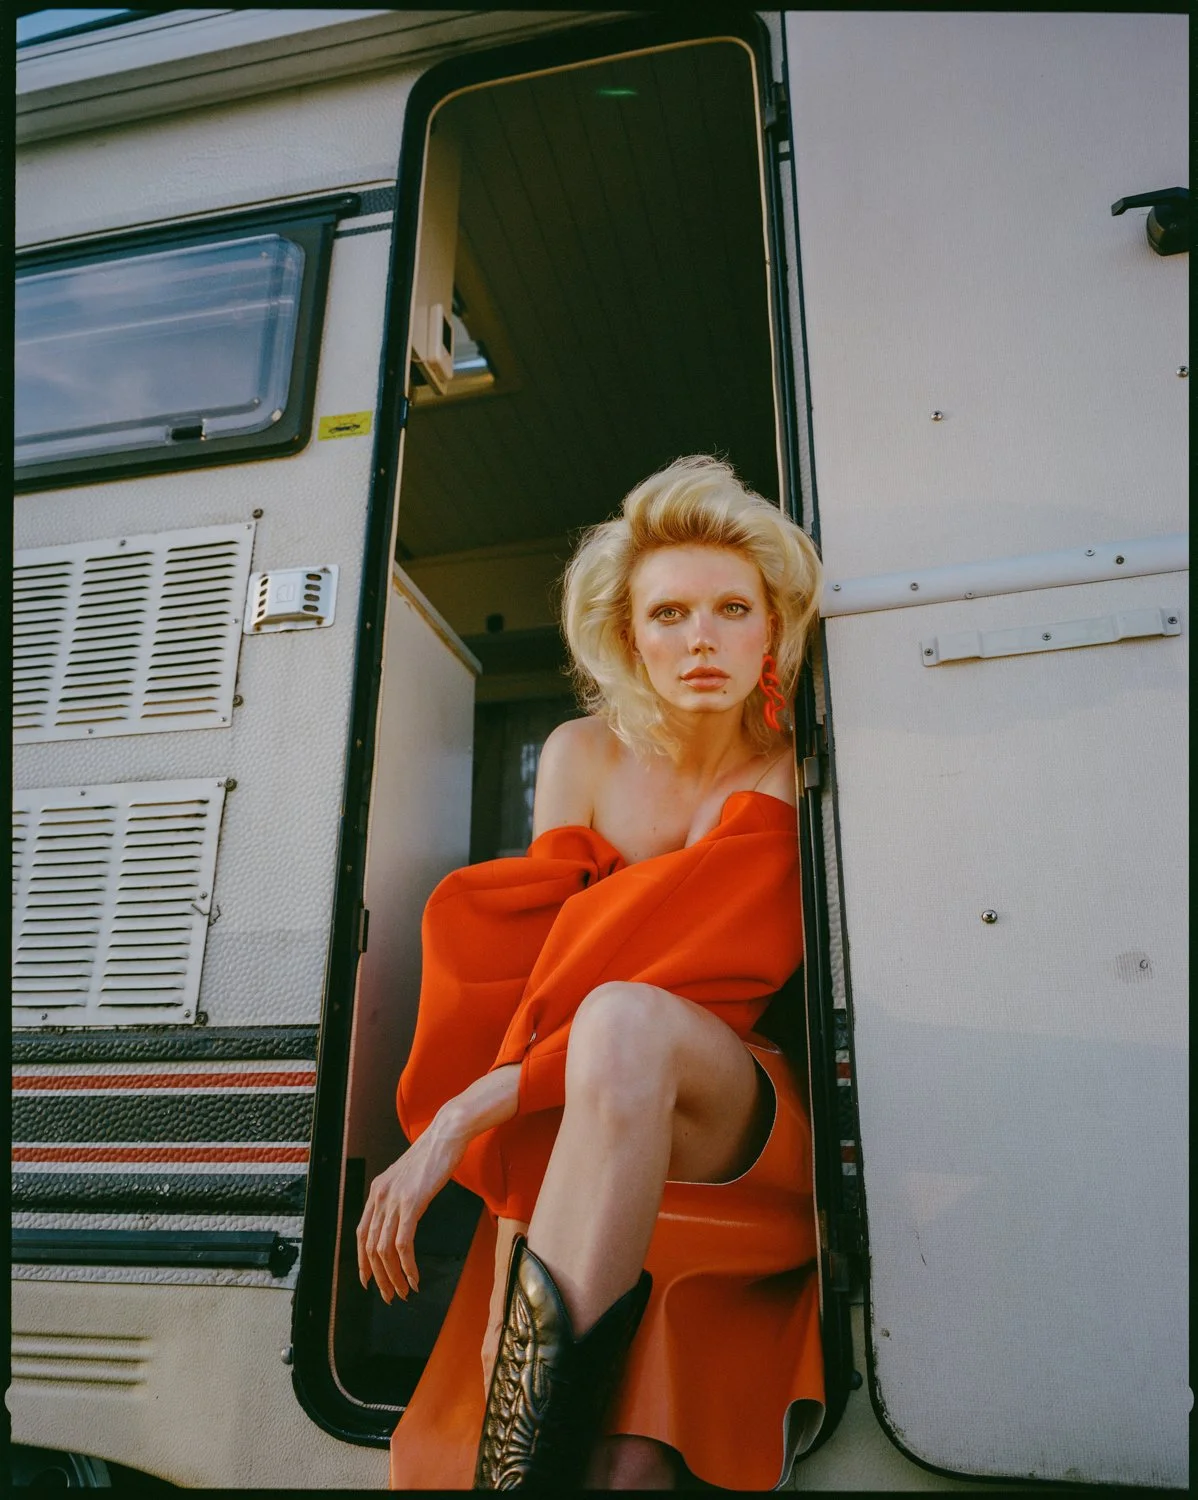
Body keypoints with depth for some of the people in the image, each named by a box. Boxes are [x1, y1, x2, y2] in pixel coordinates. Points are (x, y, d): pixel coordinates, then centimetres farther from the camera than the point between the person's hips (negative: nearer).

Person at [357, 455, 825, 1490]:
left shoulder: (798, 780, -8)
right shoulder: (584, 754, 1)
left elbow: (713, 989, -17)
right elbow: (530, 961, -4)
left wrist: (463, 1118, -24)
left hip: (749, 1128, -2)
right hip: (570, 1148, 2)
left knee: (622, 1021, -36)